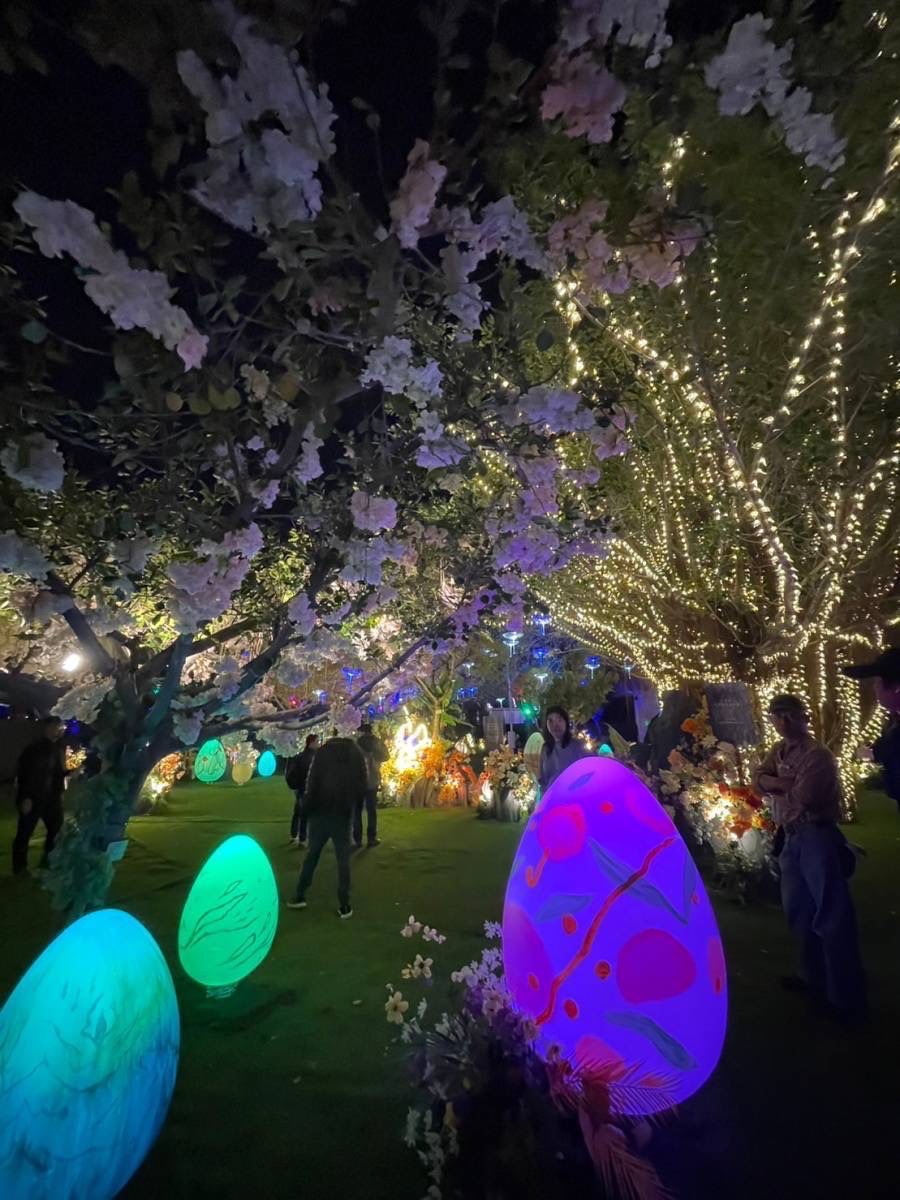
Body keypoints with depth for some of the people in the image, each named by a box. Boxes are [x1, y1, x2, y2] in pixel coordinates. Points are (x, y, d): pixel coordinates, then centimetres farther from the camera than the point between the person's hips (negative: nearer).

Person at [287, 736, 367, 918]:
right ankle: (344, 906, 7)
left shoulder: (323, 751, -3)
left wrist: (307, 807, -2)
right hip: (343, 814, 0)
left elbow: (312, 782, -8)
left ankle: (300, 896, 20)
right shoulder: (356, 753, 2)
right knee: (343, 859, 7)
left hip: (320, 811, 0)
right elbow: (363, 785, 0)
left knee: (312, 855, 16)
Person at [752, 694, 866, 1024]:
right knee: (798, 911, 19)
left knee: (831, 916, -1)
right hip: (792, 838, 9)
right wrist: (785, 783, -16)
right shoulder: (779, 749, 10)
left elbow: (804, 797, -24)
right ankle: (816, 979, 35)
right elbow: (758, 777, 0)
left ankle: (846, 997, 11)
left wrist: (776, 787, -6)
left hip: (817, 836, -9)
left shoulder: (818, 754, -15)